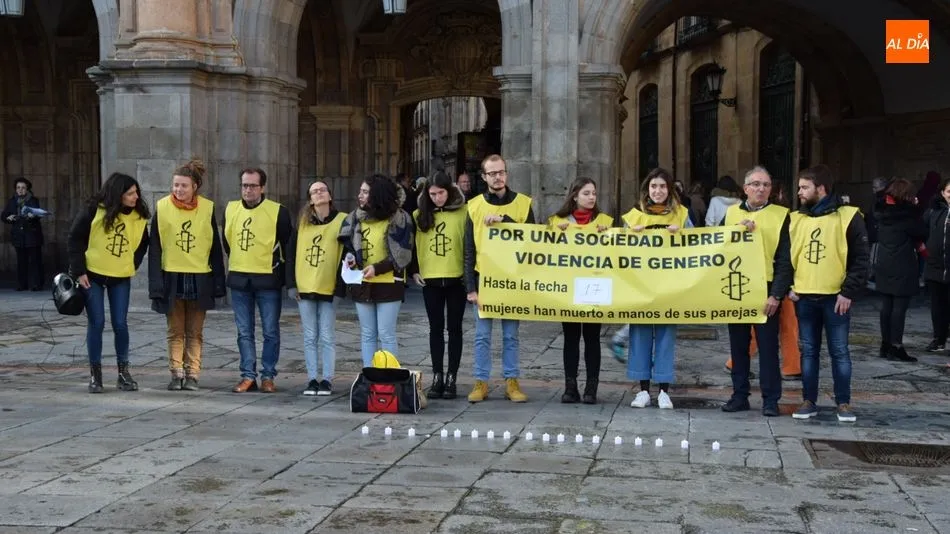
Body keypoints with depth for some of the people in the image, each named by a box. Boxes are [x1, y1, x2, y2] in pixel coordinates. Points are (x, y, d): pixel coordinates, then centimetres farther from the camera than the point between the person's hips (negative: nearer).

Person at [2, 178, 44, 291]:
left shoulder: (33, 200, 0)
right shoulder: (12, 201, 10)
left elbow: (38, 214, -12)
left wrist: (33, 216, -34)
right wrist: (8, 218, -11)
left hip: (32, 234, -3)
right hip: (18, 236, 3)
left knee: (35, 260, -4)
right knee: (21, 261, 5)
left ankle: (37, 284, -2)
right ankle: (22, 284, 9)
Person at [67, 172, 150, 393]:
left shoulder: (139, 217, -3)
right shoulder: (94, 210, -13)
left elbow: (143, 243, 13)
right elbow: (75, 239, -7)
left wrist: (133, 264, 2)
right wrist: (79, 271, -10)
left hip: (121, 278, 2)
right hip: (92, 275, -2)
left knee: (120, 324, -1)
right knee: (96, 323, -2)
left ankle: (123, 372, 12)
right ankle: (95, 373, 10)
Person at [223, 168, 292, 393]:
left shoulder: (278, 212, -5)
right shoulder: (231, 209, 8)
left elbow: (288, 244, 1)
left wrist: (276, 266, 1)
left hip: (267, 280, -4)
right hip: (239, 280, 4)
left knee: (270, 331, 1)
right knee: (244, 332, 6)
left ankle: (268, 376, 10)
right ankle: (248, 376, 12)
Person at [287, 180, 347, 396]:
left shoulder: (342, 221, -1)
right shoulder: (302, 222, 8)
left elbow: (345, 255, -4)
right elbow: (291, 252, 9)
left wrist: (340, 287, -9)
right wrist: (291, 283, 2)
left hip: (328, 289, -3)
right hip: (305, 288, 3)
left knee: (327, 337, 0)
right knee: (309, 337, 7)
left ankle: (327, 380, 8)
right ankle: (312, 379, 13)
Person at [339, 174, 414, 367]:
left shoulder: (399, 219, -9)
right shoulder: (356, 217, 5)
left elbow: (403, 255, -10)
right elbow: (348, 245, 16)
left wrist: (378, 268, -19)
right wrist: (350, 257, -6)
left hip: (389, 284, -5)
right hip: (362, 284, 5)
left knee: (386, 334, -2)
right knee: (367, 334, 10)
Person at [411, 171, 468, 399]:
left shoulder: (463, 213, -3)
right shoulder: (419, 215, 5)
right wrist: (414, 271, 3)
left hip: (456, 279, -2)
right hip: (430, 280, 2)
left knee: (454, 328, 5)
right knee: (436, 328, 8)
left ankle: (452, 378, 10)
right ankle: (437, 377, 13)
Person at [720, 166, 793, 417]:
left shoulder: (781, 216, 0)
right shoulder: (731, 213, 11)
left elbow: (785, 259, -4)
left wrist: (777, 294, -12)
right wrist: (738, 231, -12)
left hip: (765, 290, -4)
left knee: (768, 346, -1)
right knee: (738, 345, 9)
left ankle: (770, 399, 6)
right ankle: (740, 396, 17)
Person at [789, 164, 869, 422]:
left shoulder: (848, 216, -5)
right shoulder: (795, 219, 8)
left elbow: (860, 259, -5)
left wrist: (849, 292, -11)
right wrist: (788, 288, 2)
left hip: (835, 297, -4)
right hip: (803, 297, 4)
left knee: (839, 351, 2)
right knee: (808, 351, 8)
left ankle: (844, 403, 11)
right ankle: (809, 401, 15)